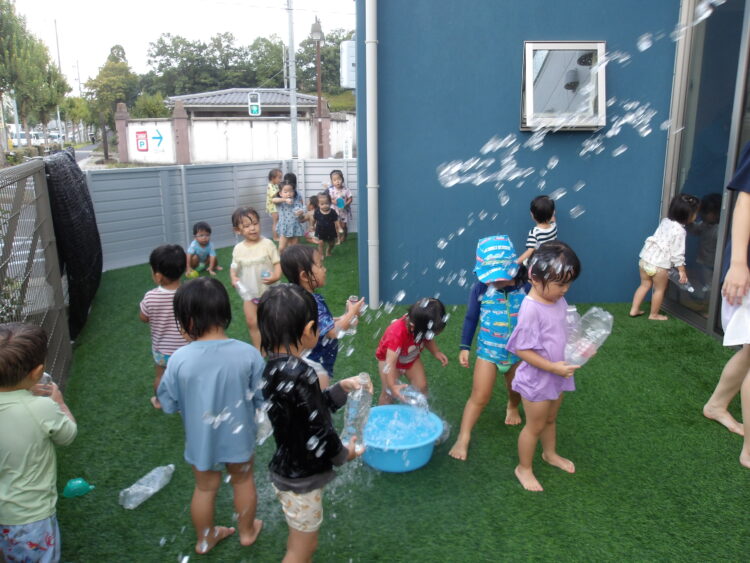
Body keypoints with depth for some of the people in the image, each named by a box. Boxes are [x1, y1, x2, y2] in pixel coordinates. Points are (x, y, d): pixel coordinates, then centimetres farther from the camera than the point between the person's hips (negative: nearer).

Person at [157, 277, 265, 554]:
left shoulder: (180, 359, -25)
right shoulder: (248, 354, -24)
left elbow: (168, 405, -10)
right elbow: (263, 399, -13)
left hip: (201, 441, 0)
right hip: (239, 437, 0)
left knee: (205, 488, 24)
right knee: (243, 481, 26)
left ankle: (205, 538, 48)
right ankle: (247, 531, 48)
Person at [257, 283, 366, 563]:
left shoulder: (274, 367, -3)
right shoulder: (300, 375, -30)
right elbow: (318, 437, -25)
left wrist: (343, 387, 3)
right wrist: (344, 453, -7)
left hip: (285, 469, 8)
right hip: (301, 479, -8)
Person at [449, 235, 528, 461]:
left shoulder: (525, 286, -18)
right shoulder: (480, 288, -16)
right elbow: (471, 318, -2)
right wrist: (464, 347, -1)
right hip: (488, 350, -1)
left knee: (516, 391, 25)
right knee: (479, 397, -2)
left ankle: (512, 407, 60)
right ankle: (463, 438, 11)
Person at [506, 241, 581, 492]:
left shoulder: (558, 300, -5)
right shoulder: (531, 309, -30)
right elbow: (522, 349, -27)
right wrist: (553, 367, -27)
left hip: (558, 377, 7)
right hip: (537, 380, -7)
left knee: (551, 418, 28)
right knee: (535, 426, 11)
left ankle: (550, 453, 52)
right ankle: (524, 468, 33)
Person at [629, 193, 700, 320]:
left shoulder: (666, 221, 5)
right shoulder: (679, 231, -16)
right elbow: (677, 253, -14)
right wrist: (682, 271, -7)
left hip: (646, 257, 7)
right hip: (659, 264, -7)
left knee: (645, 285, 20)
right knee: (659, 289, 11)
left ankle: (634, 310, 23)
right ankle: (654, 315, 22)